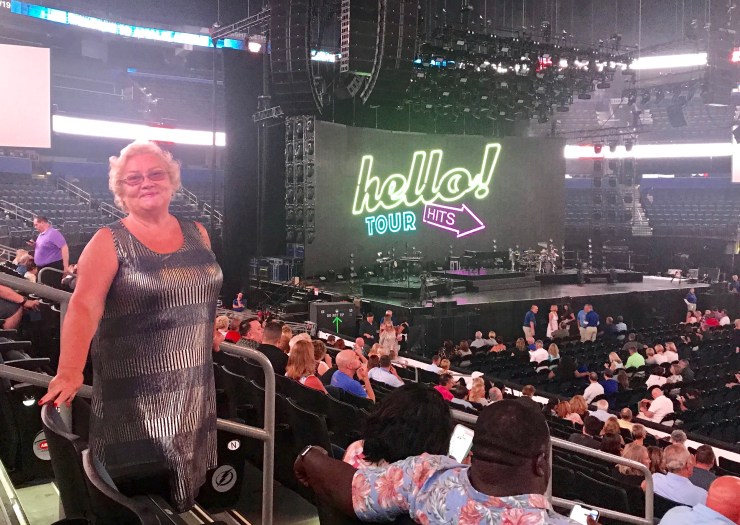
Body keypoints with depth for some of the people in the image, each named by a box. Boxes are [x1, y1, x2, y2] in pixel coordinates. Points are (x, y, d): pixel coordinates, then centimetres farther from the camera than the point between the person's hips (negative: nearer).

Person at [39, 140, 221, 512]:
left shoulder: (196, 234, 6)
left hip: (194, 385, 5)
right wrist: (69, 372, -33)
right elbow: (84, 305, -22)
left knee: (184, 491, 16)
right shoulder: (109, 242, -10)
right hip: (136, 390, -5)